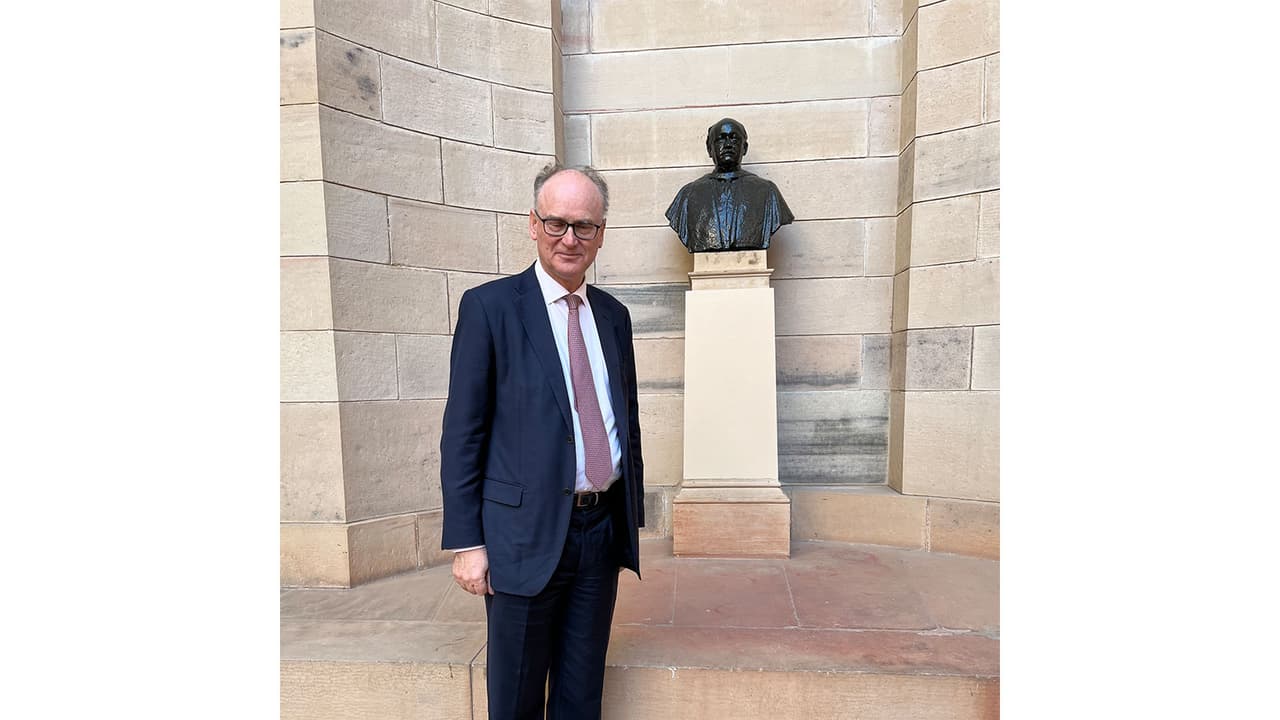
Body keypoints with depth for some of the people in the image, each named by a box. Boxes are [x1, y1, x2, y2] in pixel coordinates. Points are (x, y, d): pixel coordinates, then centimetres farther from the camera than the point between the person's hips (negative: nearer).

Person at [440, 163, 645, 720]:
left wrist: (633, 517, 13)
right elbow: (462, 433, -7)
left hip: (603, 529, 5)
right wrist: (466, 542, -9)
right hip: (527, 534, -4)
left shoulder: (613, 315, 8)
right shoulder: (489, 306, -7)